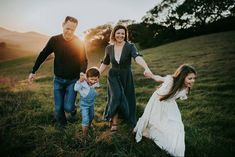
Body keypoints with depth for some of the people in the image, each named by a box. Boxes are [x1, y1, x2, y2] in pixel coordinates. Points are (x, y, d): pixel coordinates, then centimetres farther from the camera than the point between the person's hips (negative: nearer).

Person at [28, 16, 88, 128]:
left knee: (68, 107, -9)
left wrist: (82, 72, -26)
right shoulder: (54, 40, -8)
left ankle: (72, 108, 27)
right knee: (58, 108, 6)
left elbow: (84, 60, -5)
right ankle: (62, 123, 35)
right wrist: (33, 72, 6)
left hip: (73, 80, -1)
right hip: (58, 79, 2)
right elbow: (42, 56, 3)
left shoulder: (78, 42, -10)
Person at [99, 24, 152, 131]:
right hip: (113, 76, 1)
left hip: (126, 77, 0)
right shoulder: (109, 48, -5)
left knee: (127, 100, 9)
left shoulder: (130, 46, -16)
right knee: (116, 97, -19)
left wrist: (146, 68, -54)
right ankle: (114, 121, 1)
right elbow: (105, 63, 9)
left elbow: (138, 57, -36)